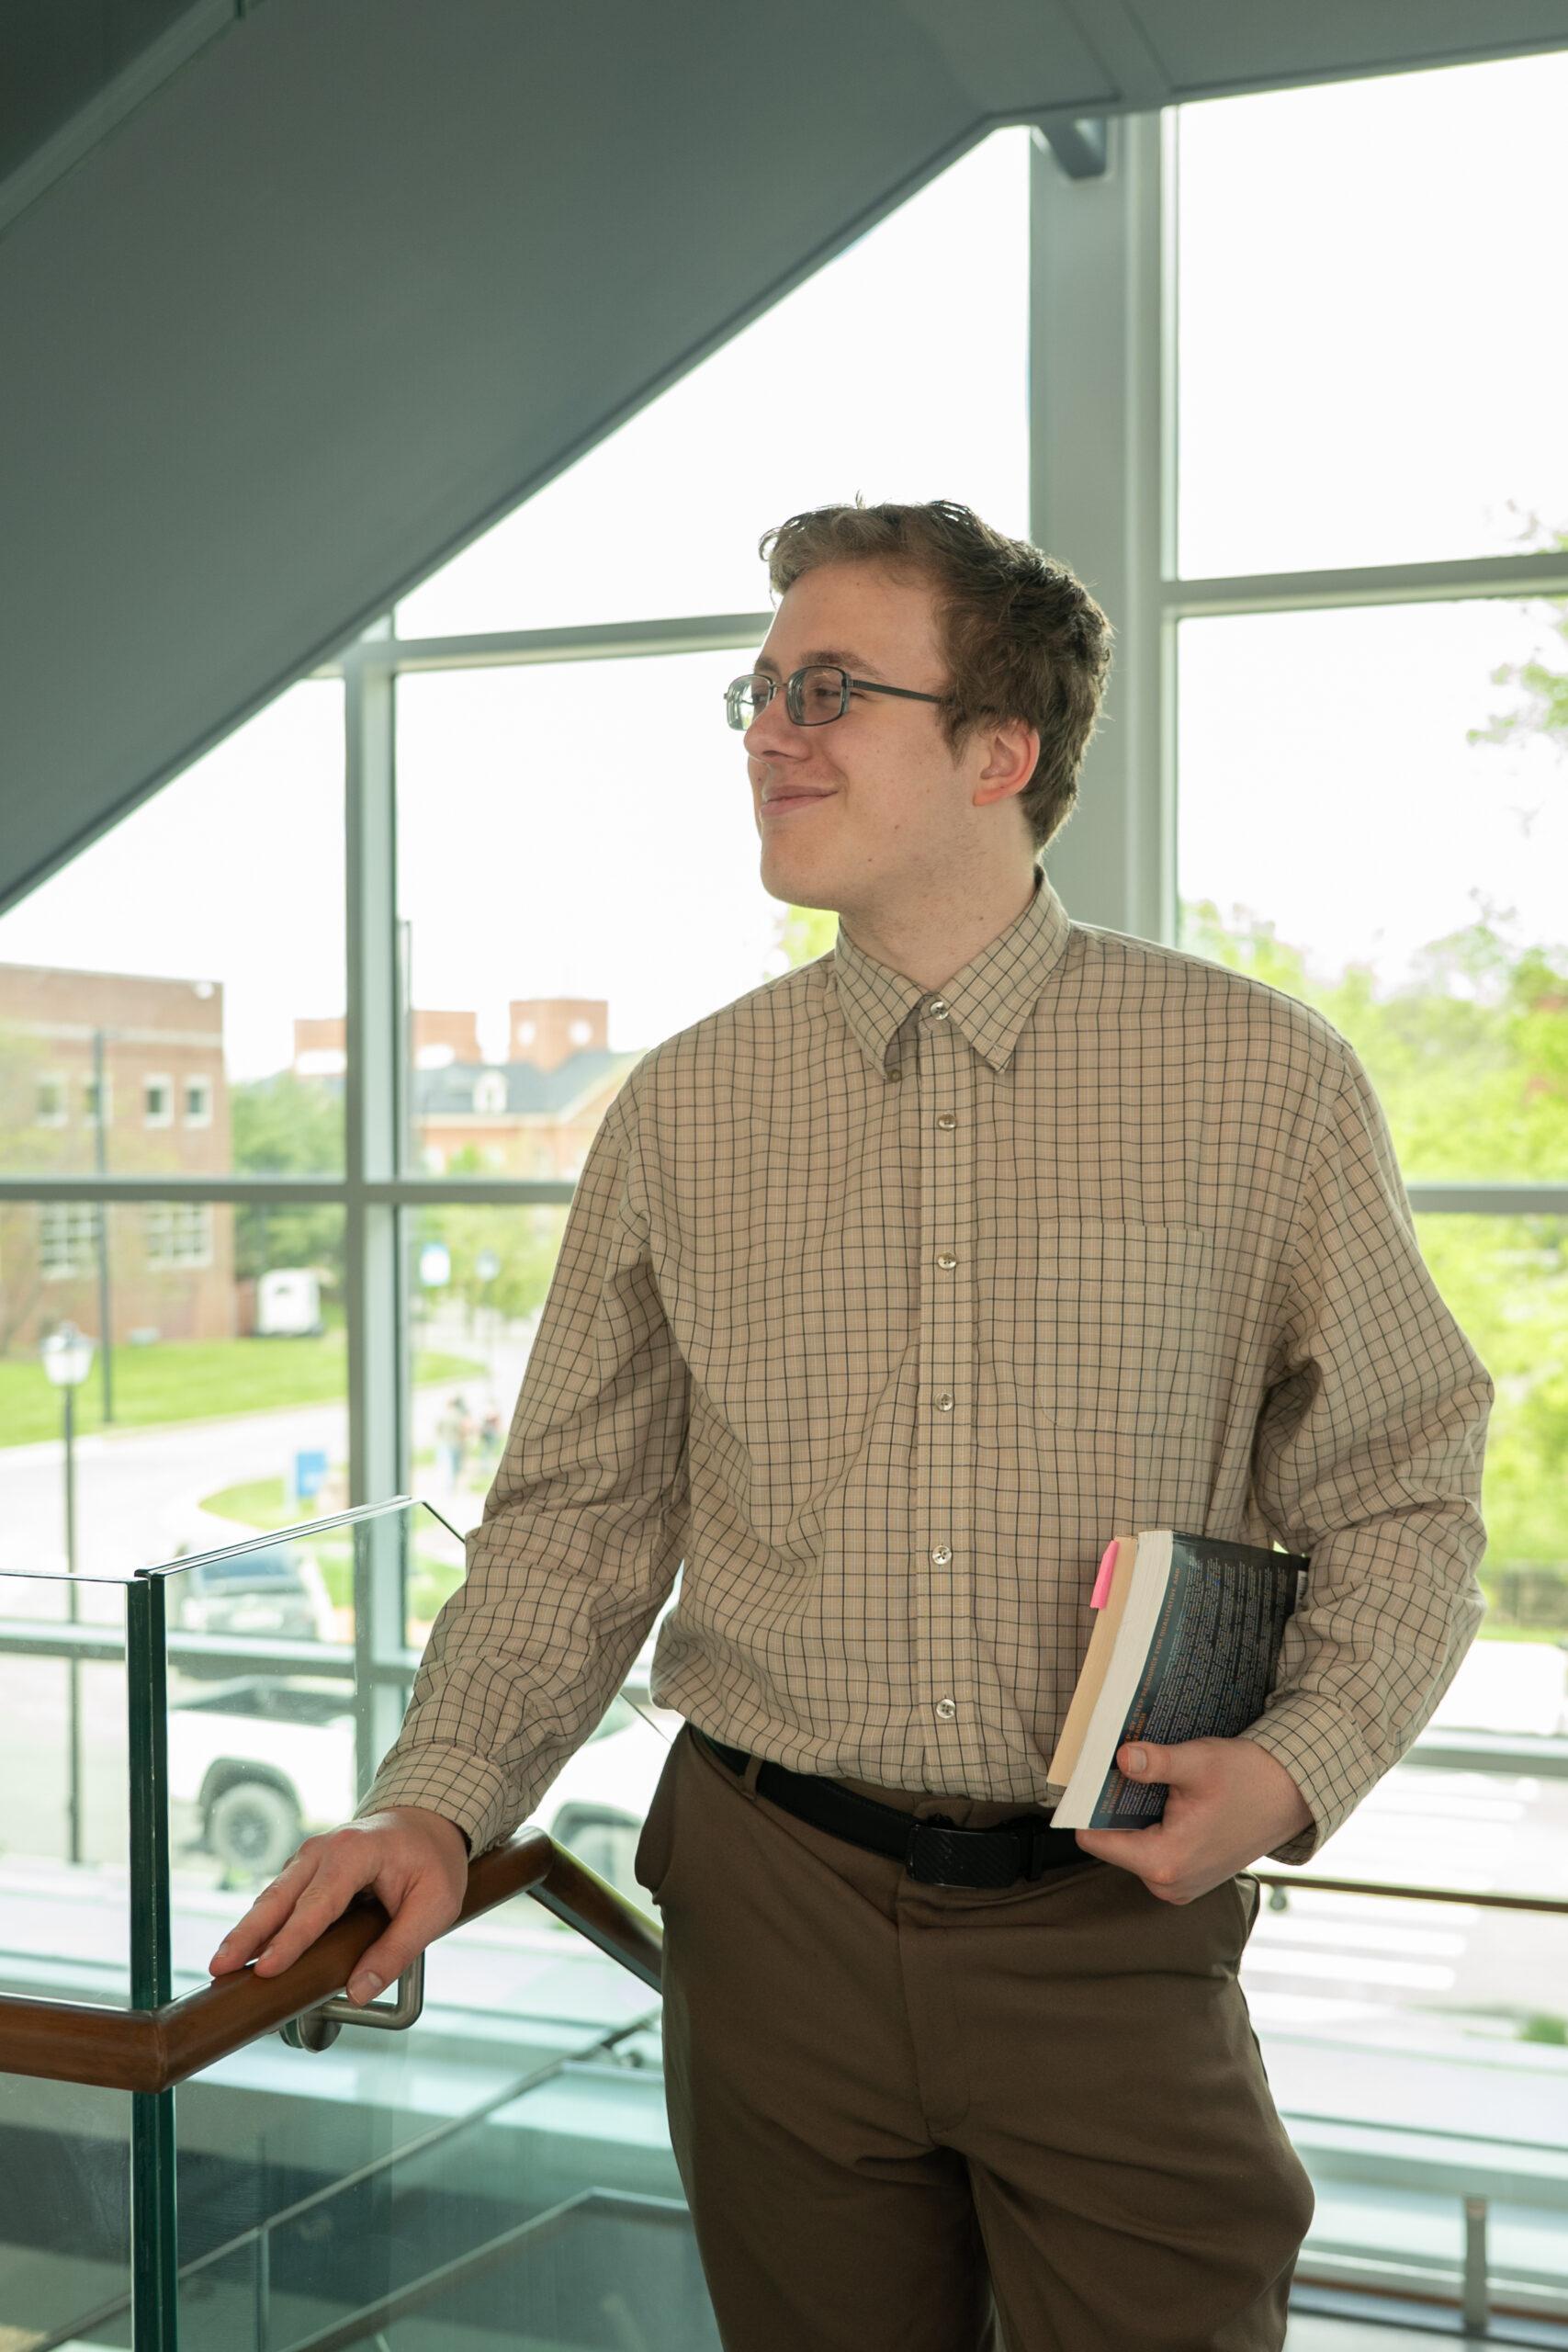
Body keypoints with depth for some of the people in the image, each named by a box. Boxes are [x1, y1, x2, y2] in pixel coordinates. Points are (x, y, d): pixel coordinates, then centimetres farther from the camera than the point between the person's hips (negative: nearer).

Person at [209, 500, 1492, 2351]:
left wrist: (1300, 1764, -13)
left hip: (1117, 1924, -1)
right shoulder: (684, 1112, 2)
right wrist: (439, 1802, -8)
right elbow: (579, 1514, 5)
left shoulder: (1262, 1081, -4)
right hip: (774, 1910, 2)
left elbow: (1402, 1491, 2)